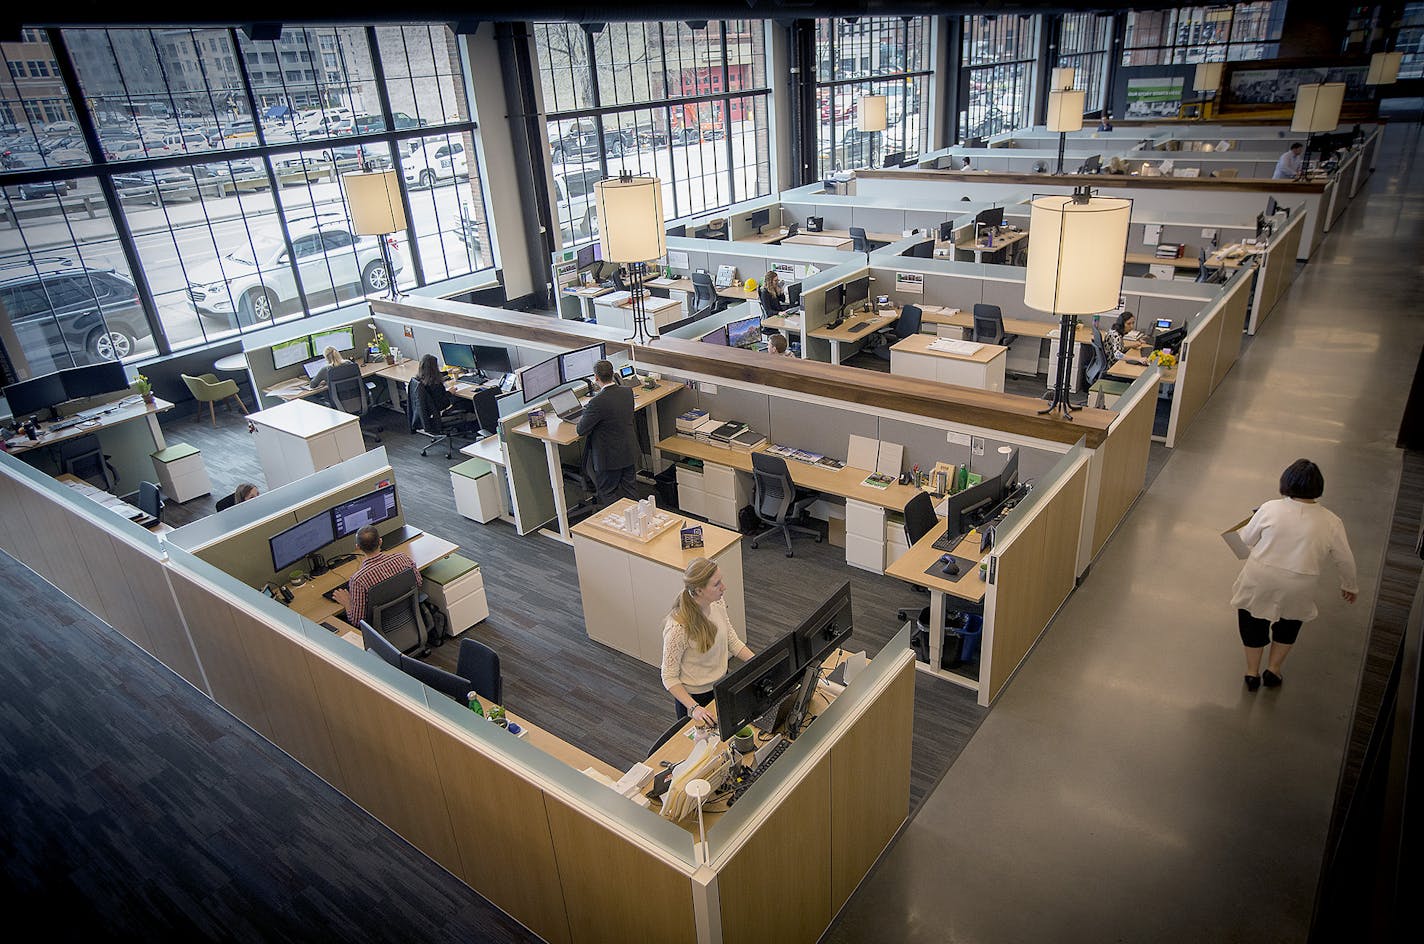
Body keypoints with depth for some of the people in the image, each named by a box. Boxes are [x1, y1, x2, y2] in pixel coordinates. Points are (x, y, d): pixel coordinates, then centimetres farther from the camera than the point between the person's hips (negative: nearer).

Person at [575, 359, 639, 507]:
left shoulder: (597, 402, -27)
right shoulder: (628, 391, -6)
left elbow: (581, 430, -17)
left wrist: (584, 414, 2)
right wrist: (601, 387, 23)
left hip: (609, 458, -7)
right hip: (630, 453, 7)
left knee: (607, 494, 11)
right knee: (630, 491, 20)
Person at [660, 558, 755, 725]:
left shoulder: (718, 602, -13)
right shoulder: (678, 628, -32)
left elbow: (732, 641, 2)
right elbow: (669, 678, -22)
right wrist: (694, 708, -31)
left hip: (722, 683, 6)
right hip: (695, 697, -6)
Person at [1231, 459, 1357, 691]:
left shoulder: (1270, 508, -12)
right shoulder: (1331, 522, -7)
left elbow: (1247, 539, 0)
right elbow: (1345, 560, 4)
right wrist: (1349, 586, 22)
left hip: (1260, 580, -1)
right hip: (1298, 589, 1)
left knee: (1253, 618, 22)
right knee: (1290, 619, 28)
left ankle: (1252, 672, 27)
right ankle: (1274, 669, 29)